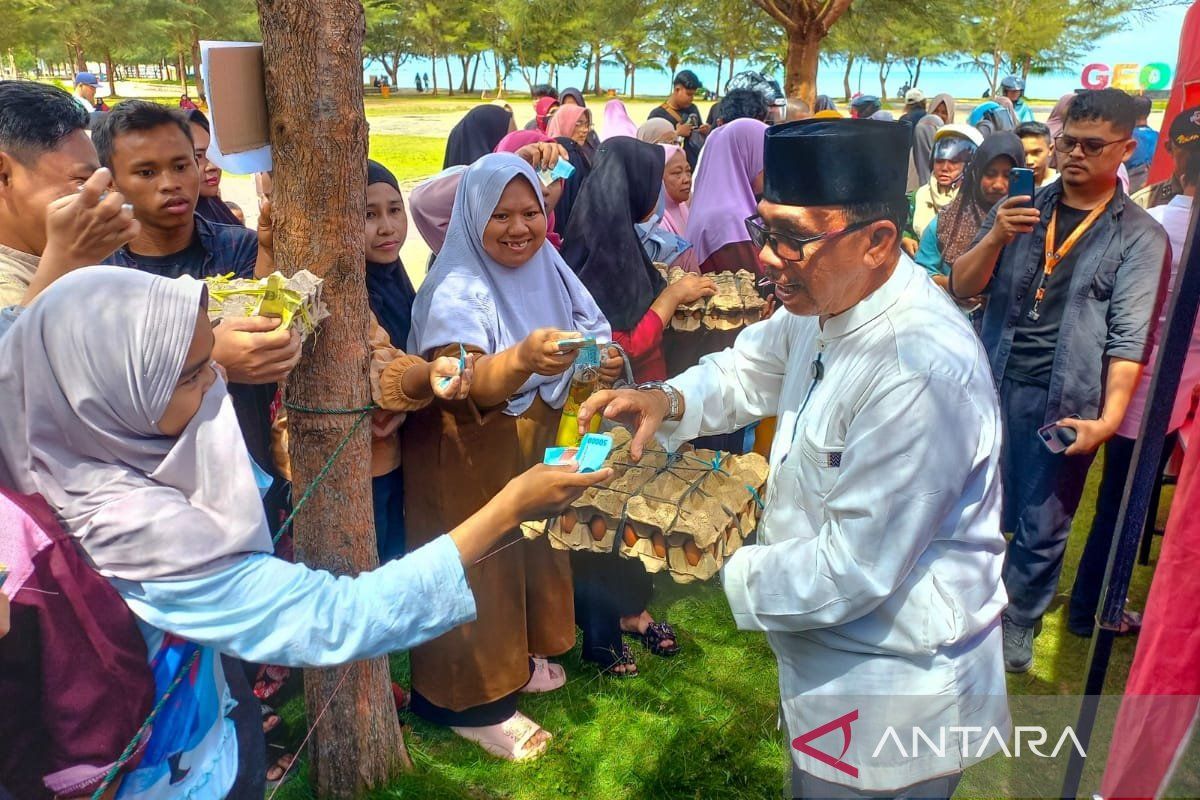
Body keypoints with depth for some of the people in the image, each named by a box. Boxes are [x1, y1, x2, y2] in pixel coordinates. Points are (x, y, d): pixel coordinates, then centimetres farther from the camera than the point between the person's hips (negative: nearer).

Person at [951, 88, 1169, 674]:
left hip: (1062, 404, -2)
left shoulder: (1139, 237, 0)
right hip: (992, 386, 3)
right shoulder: (1020, 208, 8)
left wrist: (1109, 416, -20)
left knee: (1042, 527, 7)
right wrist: (996, 237, -17)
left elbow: (1129, 337, -9)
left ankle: (1018, 625, 28)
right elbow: (962, 289, 0)